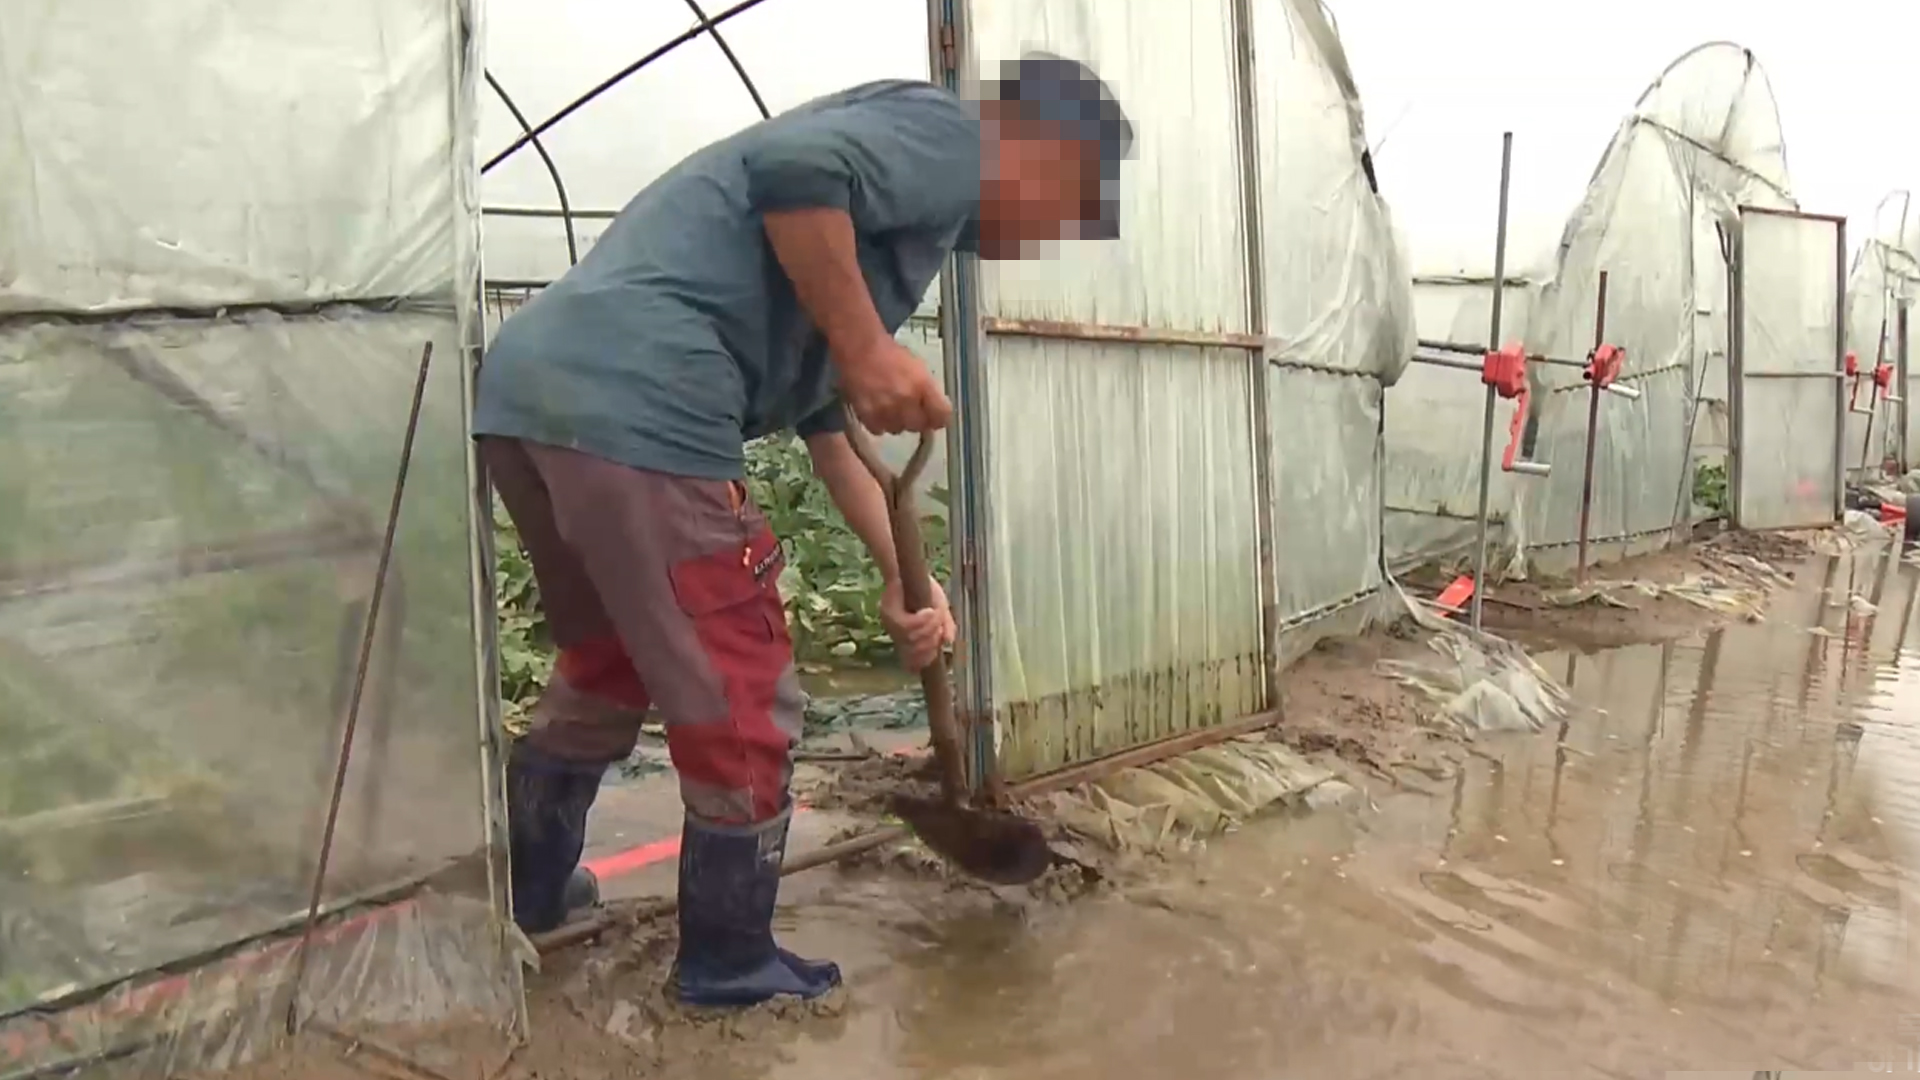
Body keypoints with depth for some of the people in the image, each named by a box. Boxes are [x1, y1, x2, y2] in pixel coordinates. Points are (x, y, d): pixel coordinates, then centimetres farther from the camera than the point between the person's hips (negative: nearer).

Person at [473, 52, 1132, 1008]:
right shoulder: (950, 133, 4)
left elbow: (825, 420, 32)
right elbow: (797, 169, -18)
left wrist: (903, 579, 31)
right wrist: (868, 351, -10)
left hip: (531, 387, 10)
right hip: (635, 409, -10)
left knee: (602, 667, 29)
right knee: (741, 709, 7)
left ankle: (528, 887, 47)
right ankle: (731, 965, 26)